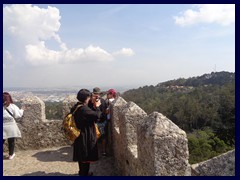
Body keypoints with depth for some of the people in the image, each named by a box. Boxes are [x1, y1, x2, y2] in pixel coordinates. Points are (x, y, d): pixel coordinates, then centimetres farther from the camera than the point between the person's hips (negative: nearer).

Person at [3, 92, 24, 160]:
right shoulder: (12, 106, -9)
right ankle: (11, 154, 24)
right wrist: (21, 110, 12)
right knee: (11, 141, 13)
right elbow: (17, 115, -4)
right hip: (11, 126, 0)